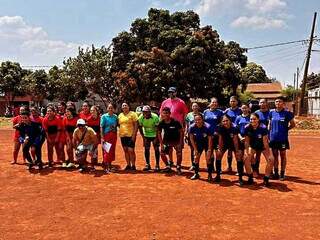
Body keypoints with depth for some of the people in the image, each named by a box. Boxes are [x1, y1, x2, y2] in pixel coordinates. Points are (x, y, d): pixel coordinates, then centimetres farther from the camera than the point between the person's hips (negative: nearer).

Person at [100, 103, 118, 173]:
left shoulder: (115, 116, 8)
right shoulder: (104, 116, -3)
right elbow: (101, 127, -6)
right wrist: (102, 137, -13)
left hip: (114, 136, 4)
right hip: (106, 135, -4)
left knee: (112, 151, 9)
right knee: (107, 151, -3)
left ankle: (109, 165, 22)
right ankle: (106, 167, 5)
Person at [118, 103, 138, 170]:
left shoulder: (132, 114, -3)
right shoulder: (120, 115, 12)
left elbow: (136, 125, -8)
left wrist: (134, 134, -15)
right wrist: (120, 133, 9)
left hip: (130, 135, -5)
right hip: (122, 135, 5)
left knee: (131, 150, -8)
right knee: (125, 150, 9)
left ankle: (133, 165, 2)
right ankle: (128, 165, 18)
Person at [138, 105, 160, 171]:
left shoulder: (155, 117, -26)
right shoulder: (141, 117, -17)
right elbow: (140, 128, -3)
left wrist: (156, 138, -16)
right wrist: (143, 138, -4)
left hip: (155, 135, -3)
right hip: (146, 135, 3)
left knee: (156, 149, -4)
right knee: (146, 149, 3)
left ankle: (157, 165, 4)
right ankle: (147, 165, 13)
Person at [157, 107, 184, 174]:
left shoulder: (175, 122, -21)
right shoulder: (161, 123, -12)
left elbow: (181, 132, -12)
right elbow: (159, 133, 2)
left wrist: (180, 143, -15)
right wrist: (161, 143, -5)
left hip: (176, 140, -3)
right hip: (167, 140, 3)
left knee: (179, 153, -16)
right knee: (162, 153, -9)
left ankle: (178, 167, 9)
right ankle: (168, 166, 15)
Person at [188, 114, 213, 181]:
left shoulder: (207, 127, -30)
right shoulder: (192, 127, -22)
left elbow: (210, 139, -19)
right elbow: (191, 138, -10)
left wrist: (209, 150, -19)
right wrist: (195, 149, -10)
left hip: (207, 143, -3)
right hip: (198, 143, 3)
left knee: (208, 158, -8)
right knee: (196, 157, 2)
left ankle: (209, 175, 6)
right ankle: (196, 174, 18)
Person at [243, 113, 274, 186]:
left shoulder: (263, 128, -28)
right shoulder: (247, 128, -20)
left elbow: (265, 142, -25)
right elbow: (247, 141, -11)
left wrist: (269, 154, -24)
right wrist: (246, 152, -16)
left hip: (263, 146, -1)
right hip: (253, 146, 2)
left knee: (271, 160, -18)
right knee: (246, 158, -19)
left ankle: (266, 178, 1)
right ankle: (250, 177, 2)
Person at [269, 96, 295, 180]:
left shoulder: (287, 113, -6)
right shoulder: (271, 112, 4)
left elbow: (293, 124, 2)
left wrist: (285, 129, -6)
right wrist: (268, 134, 6)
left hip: (283, 138, -3)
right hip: (273, 138, 3)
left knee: (283, 156, 7)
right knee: (275, 155, 11)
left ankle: (282, 174, 16)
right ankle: (276, 173, 21)